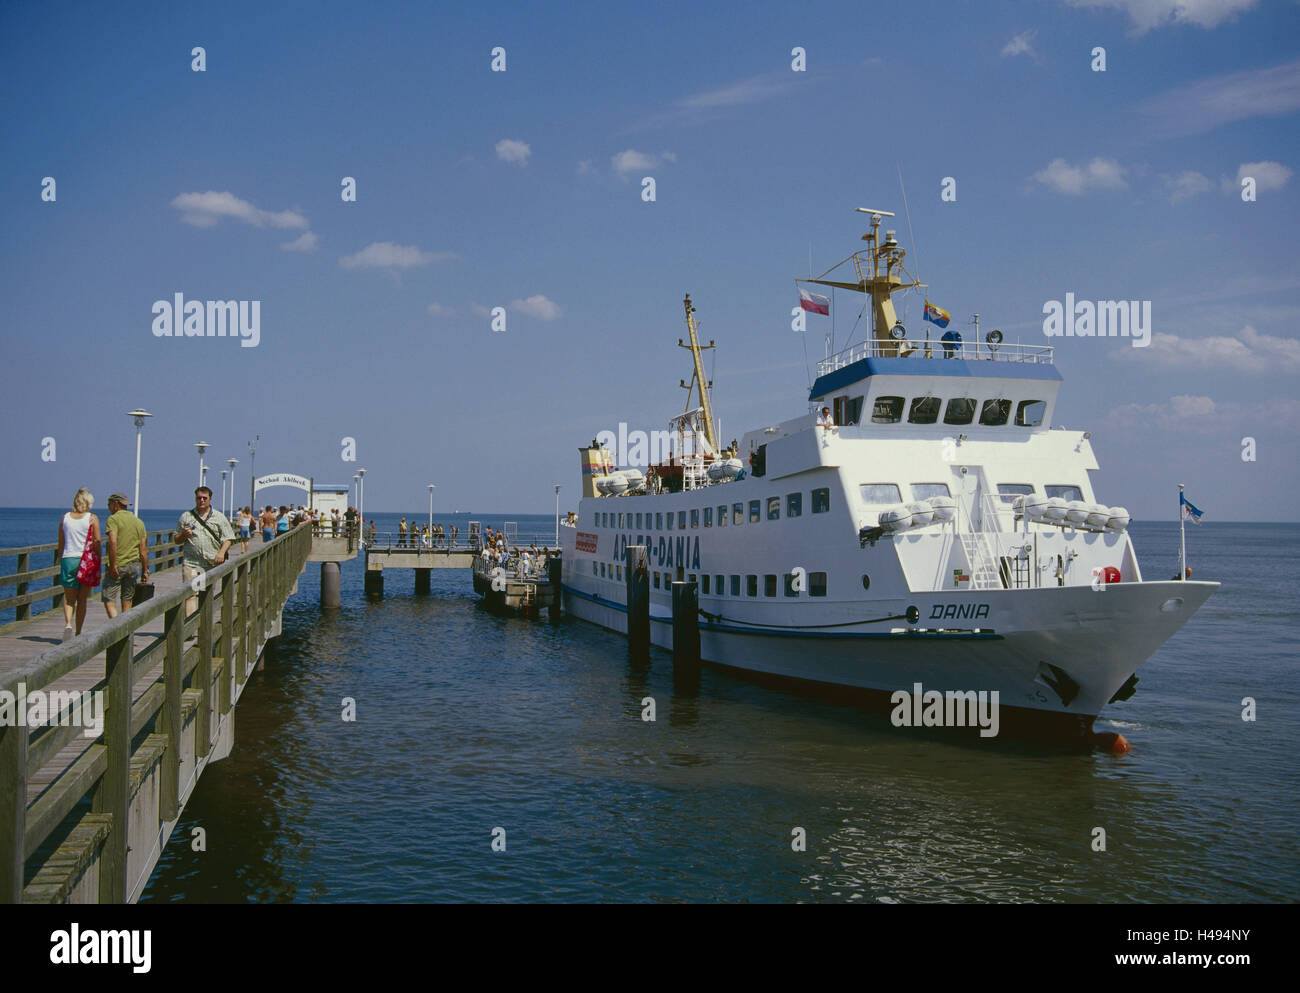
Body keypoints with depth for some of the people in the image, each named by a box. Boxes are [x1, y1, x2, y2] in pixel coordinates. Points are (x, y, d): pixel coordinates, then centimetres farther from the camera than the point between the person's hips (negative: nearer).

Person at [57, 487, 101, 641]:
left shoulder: (65, 518, 5)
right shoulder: (92, 518, -3)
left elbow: (61, 543, 7)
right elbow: (97, 542, -5)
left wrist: (60, 561, 16)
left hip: (68, 559, 1)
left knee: (69, 598, 9)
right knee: (82, 599, 9)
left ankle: (67, 624, -17)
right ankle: (78, 633, 12)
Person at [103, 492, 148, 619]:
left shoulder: (113, 519, -5)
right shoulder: (139, 522, 13)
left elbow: (112, 542, -20)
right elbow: (143, 549, 12)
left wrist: (112, 565, -19)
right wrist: (145, 571, 14)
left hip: (116, 566, -6)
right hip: (134, 565, 6)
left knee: (109, 600, -4)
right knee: (127, 601, 14)